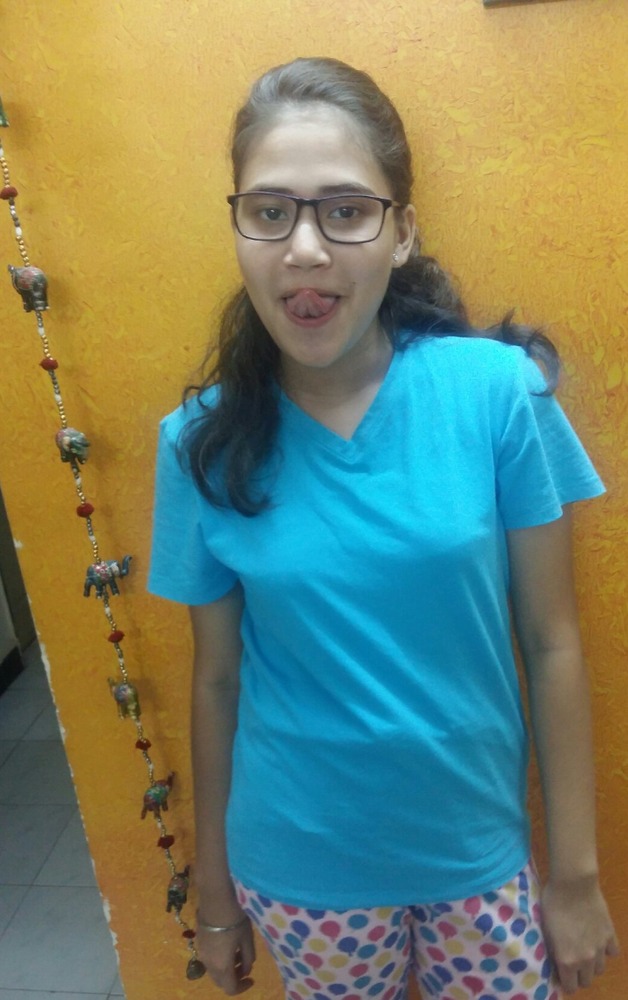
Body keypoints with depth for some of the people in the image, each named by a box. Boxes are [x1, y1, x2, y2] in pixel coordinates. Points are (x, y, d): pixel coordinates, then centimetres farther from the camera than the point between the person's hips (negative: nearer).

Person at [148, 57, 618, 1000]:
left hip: (479, 849, 0)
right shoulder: (205, 441, -12)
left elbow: (552, 644, -9)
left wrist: (577, 872, -2)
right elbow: (216, 680, -3)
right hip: (301, 870, 1)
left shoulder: (496, 389, -16)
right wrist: (214, 886, 6)